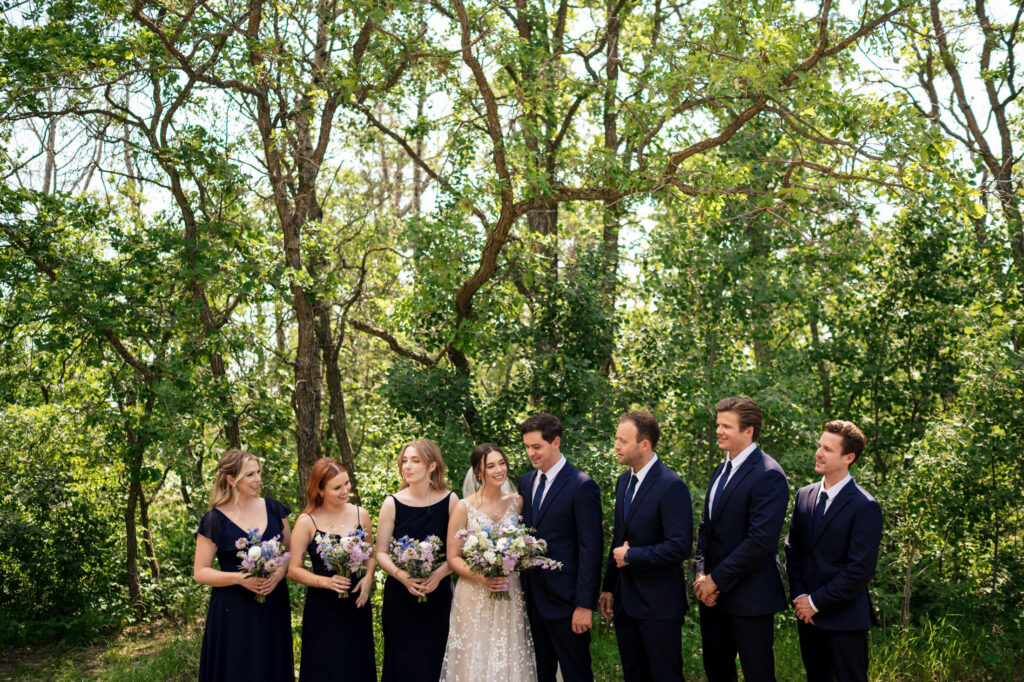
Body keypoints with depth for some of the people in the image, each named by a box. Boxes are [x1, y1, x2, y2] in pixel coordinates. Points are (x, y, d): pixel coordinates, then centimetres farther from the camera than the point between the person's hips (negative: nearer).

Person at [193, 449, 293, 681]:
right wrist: (240, 578, -19)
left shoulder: (273, 509, 4)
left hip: (273, 607, 3)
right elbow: (200, 572, -5)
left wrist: (280, 572, -10)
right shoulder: (215, 520, -7)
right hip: (233, 611, -3)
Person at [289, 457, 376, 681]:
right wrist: (325, 581, -19)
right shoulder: (307, 522, -7)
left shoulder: (360, 514, 2)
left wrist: (368, 578, -4)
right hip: (322, 609, -3)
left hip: (357, 605, 3)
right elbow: (294, 570, -5)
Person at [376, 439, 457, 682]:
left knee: (432, 662, 5)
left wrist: (439, 574, -17)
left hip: (438, 595, 0)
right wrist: (401, 575, -17)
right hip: (400, 596, 0)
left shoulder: (449, 501, -2)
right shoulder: (392, 504, -3)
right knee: (402, 662, 2)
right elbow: (381, 553, 0)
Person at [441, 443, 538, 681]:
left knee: (510, 660, 5)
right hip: (474, 598, -2)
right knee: (475, 661, 0)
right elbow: (453, 557, -3)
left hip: (510, 596, 3)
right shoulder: (464, 508, -4)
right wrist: (481, 577, -17)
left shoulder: (517, 503, 5)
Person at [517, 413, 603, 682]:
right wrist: (522, 591, 8)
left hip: (564, 600, -7)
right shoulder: (526, 482, 10)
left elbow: (590, 550, -14)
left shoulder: (582, 486, -12)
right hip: (533, 597, 7)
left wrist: (585, 605, -17)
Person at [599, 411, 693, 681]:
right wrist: (609, 587, 12)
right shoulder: (624, 481, 9)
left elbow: (680, 547, -23)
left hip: (658, 605, -8)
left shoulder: (672, 486, -17)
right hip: (626, 602, 8)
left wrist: (631, 556, -15)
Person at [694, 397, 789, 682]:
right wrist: (701, 574, -1)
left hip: (750, 597, -8)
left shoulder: (768, 475, -16)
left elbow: (761, 541, -22)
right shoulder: (721, 470, 12)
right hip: (714, 594, 8)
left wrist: (716, 580, -17)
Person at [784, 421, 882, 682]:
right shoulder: (804, 496, 7)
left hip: (844, 620, -6)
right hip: (808, 614, 6)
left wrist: (816, 602, -13)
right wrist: (799, 596, -2)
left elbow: (861, 569, -16)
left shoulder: (864, 507, -12)